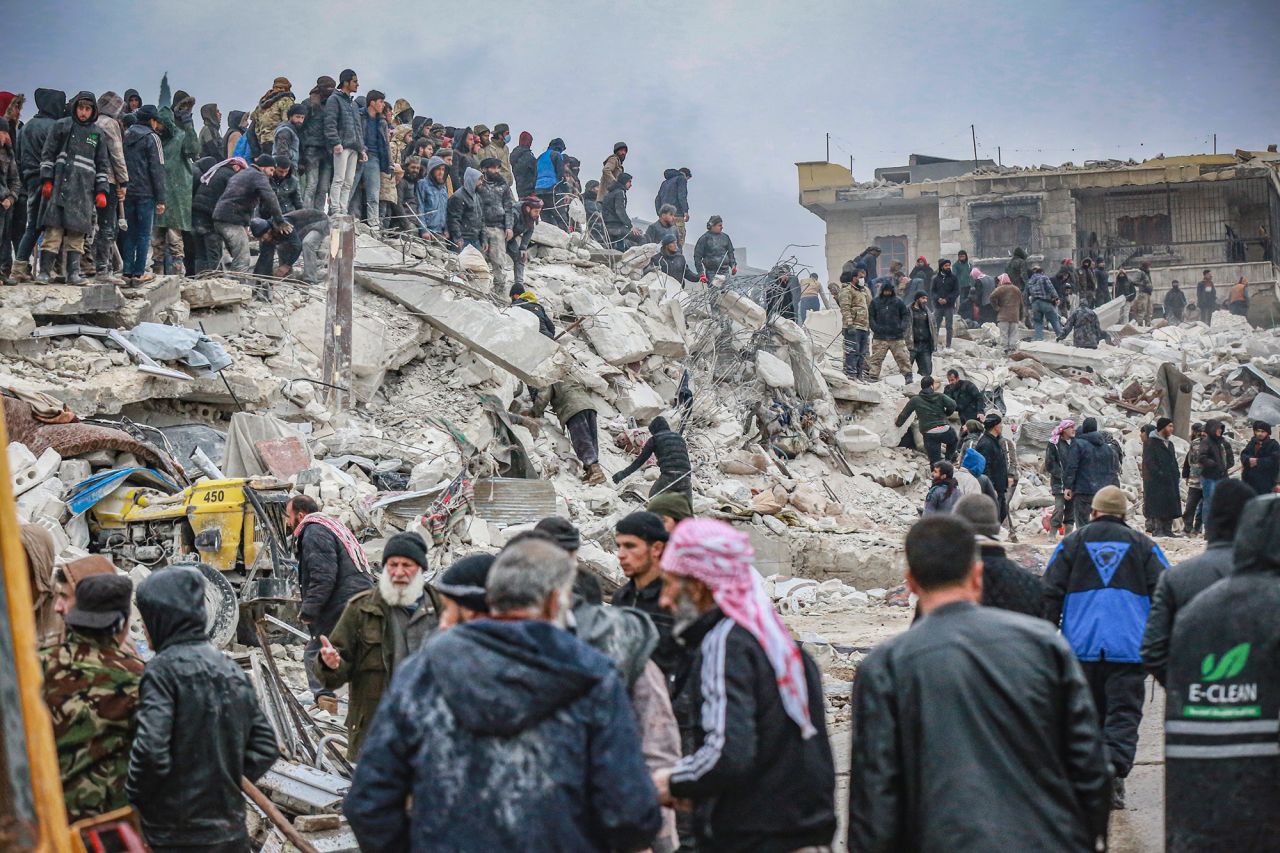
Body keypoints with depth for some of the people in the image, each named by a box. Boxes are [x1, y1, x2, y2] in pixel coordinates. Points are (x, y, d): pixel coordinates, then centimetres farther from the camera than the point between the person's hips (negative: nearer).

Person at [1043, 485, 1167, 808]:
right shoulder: (1143, 545, 9)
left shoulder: (1072, 543, 10)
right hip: (1128, 648, -1)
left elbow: (1051, 593, 5)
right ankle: (1114, 770, -23)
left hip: (1081, 645, 1)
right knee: (1124, 713, -3)